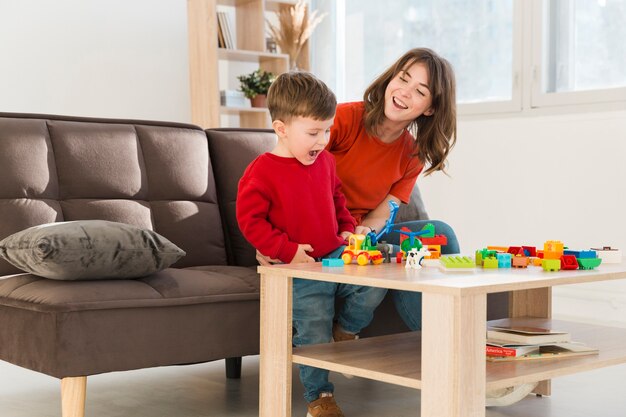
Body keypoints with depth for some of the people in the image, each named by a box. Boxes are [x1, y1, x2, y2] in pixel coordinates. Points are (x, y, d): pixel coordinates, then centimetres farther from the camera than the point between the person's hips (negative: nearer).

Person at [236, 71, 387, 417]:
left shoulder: (325, 161, 8)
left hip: (336, 256, 6)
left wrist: (348, 229, 9)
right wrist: (287, 250, -20)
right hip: (299, 269, -6)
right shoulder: (261, 172, -13)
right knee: (313, 333, -6)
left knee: (374, 285, -14)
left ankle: (344, 333, 14)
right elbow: (250, 220, -14)